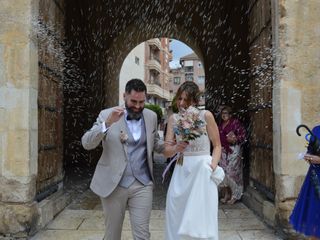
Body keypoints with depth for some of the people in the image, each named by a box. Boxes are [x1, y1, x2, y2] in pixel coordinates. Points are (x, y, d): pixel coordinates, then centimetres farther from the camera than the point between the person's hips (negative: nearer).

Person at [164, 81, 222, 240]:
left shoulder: (205, 115, -6)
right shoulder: (173, 118, 3)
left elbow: (217, 146, 0)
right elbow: (167, 149, -2)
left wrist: (213, 167, -14)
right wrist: (177, 148, -23)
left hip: (202, 169, -3)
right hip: (181, 170, 3)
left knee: (200, 219, 4)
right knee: (177, 218, 11)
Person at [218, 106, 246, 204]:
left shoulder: (235, 122, -5)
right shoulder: (220, 124, 14)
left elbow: (243, 134, -9)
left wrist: (235, 139, -21)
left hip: (233, 150, -6)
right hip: (223, 151, 6)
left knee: (232, 171, -6)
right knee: (224, 172, 4)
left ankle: (235, 196, 4)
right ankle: (226, 194, 15)